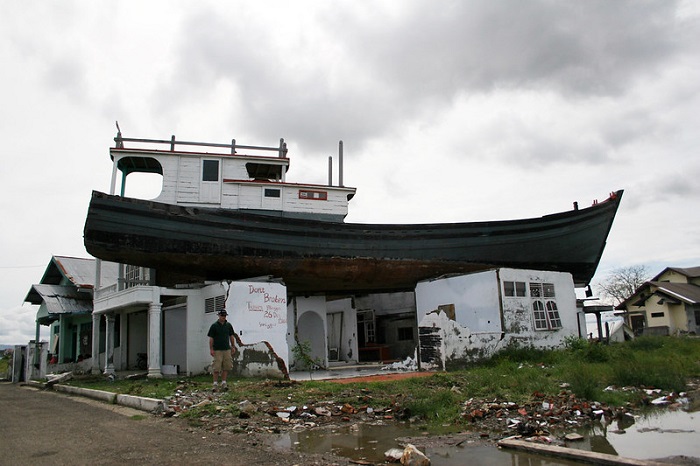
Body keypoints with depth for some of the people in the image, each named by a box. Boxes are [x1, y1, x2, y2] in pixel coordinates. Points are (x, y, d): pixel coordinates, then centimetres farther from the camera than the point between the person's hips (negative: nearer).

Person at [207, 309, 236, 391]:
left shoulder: (228, 325, 9)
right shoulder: (214, 326, -3)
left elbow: (231, 336, 15)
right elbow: (211, 338, -3)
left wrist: (233, 347, 10)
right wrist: (211, 349, -9)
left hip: (227, 349, 4)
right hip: (217, 350, -4)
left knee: (226, 367, 3)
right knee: (216, 368, -5)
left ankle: (223, 383, 11)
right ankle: (215, 384, 3)